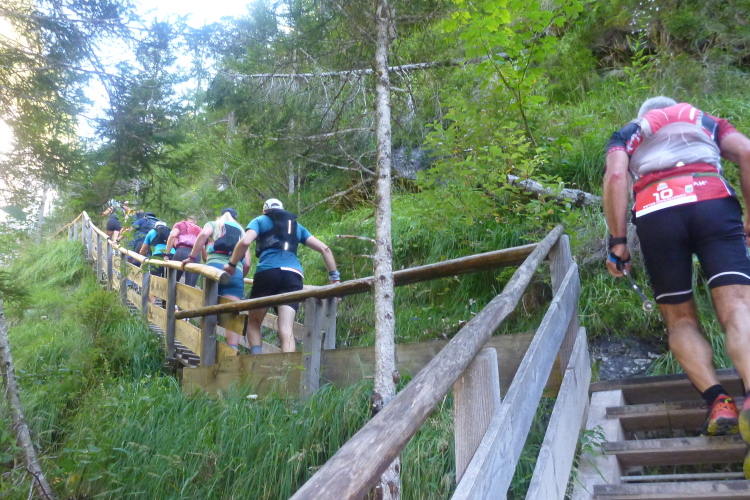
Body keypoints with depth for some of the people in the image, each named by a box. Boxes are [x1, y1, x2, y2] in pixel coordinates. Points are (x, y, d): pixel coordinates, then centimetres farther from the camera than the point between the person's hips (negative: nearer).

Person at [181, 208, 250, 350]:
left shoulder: (213, 224, 24)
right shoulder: (242, 232, 31)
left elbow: (204, 234, -3)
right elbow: (247, 264, 19)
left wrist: (192, 257, 1)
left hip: (214, 268, -2)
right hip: (236, 273, 2)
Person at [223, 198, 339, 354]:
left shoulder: (260, 220, 22)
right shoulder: (297, 226, 31)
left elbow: (245, 242, 0)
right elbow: (325, 249, 22)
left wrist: (231, 264, 13)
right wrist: (334, 278, 22)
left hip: (267, 271, -2)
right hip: (293, 274, 2)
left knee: (253, 323, 13)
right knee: (286, 330, -6)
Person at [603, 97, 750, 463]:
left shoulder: (627, 134, 30)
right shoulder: (706, 120, 34)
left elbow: (615, 176, 7)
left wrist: (617, 241, 4)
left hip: (655, 213, 0)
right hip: (714, 201, 1)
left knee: (680, 319, 10)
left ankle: (717, 401, -12)